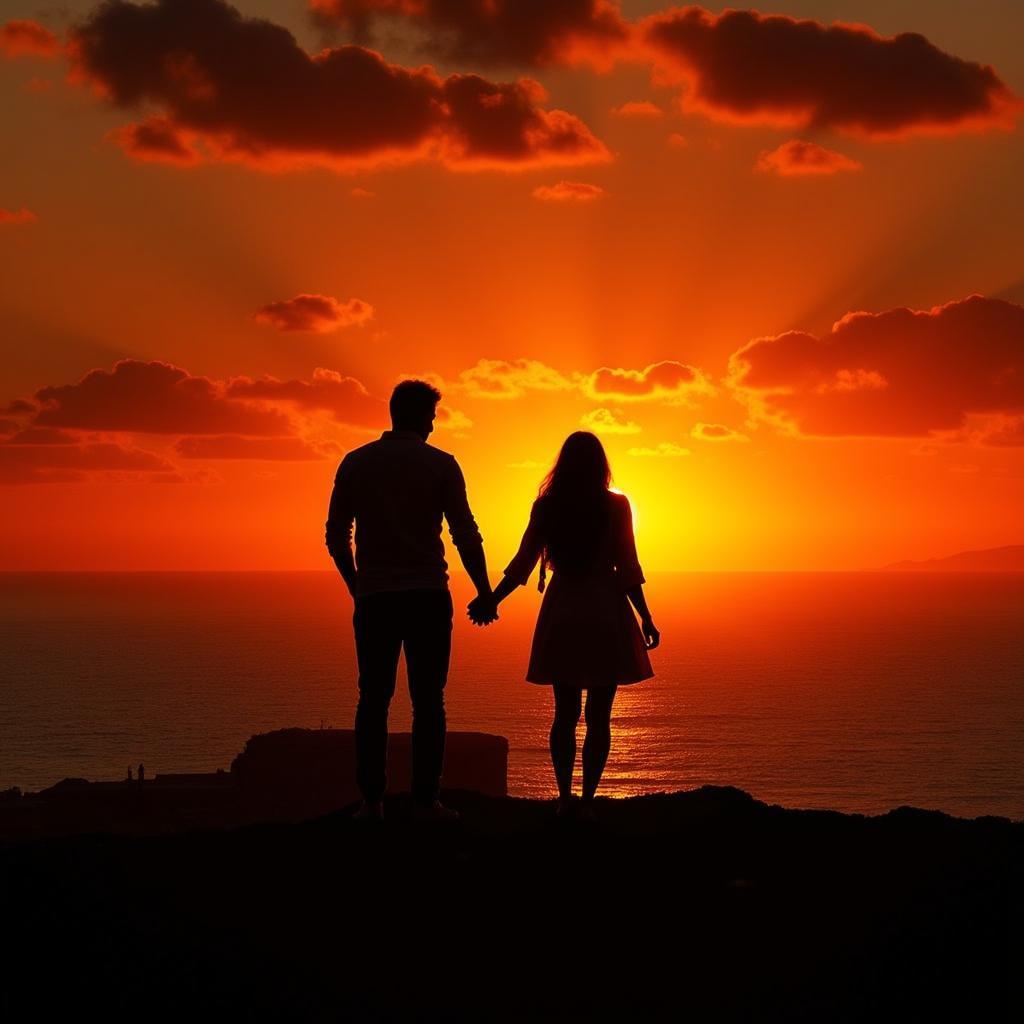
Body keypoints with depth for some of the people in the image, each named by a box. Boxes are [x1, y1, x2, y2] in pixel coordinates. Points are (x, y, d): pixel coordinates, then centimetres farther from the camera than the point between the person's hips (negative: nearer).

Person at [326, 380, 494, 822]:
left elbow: (336, 535, 6)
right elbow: (465, 535, -4)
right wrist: (484, 591, 6)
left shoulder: (355, 463, 5)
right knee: (427, 701, 1)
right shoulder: (440, 465, -1)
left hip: (374, 598, 2)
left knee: (373, 700, 7)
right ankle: (425, 800, -1)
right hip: (427, 596, -2)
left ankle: (372, 800, 4)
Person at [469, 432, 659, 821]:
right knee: (598, 716, 1)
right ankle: (587, 800, -3)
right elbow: (627, 568, -6)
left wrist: (491, 600, 11)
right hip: (604, 616, -2)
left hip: (561, 617, 2)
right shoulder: (616, 506, -4)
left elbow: (522, 564, 1)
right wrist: (646, 618, 0)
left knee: (565, 713, 11)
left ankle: (564, 798, 8)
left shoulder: (546, 506, 1)